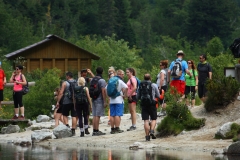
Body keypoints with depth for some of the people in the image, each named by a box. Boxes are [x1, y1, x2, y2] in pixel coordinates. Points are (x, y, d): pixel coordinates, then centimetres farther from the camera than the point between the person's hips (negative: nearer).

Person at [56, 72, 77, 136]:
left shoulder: (65, 83, -5)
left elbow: (61, 93, -9)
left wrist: (58, 102, -4)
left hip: (67, 102, -3)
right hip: (75, 102, 3)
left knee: (65, 115, 13)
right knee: (74, 116, 3)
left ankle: (67, 125, -8)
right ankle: (73, 130, 1)